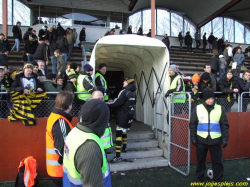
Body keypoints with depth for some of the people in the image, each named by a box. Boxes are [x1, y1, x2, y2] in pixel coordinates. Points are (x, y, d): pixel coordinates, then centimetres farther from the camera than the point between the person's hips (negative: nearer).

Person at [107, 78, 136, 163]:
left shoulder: (124, 92, -16)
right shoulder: (133, 93, 9)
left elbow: (116, 103, -18)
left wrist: (107, 103, -3)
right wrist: (113, 101, 15)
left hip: (122, 116, -9)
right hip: (129, 116, 9)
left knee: (118, 133, -10)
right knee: (124, 131, 27)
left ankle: (118, 156, -14)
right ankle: (124, 147, 42)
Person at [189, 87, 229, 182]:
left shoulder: (220, 109, -2)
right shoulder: (197, 109, -3)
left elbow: (224, 125, 3)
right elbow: (193, 124, 2)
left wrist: (225, 138, -1)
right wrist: (193, 138, -1)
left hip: (215, 140, 0)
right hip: (201, 140, 0)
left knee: (217, 160, 8)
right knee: (200, 160, 12)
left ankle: (218, 179, 26)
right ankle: (199, 178, 28)